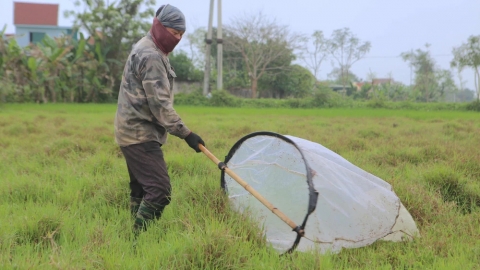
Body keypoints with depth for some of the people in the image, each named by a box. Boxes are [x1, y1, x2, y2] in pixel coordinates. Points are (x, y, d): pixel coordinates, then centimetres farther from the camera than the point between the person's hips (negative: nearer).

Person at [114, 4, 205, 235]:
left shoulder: (146, 50, 17)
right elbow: (159, 104, -22)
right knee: (159, 191, -15)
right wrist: (185, 133, -21)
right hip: (140, 135, -11)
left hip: (134, 133, 11)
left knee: (141, 190, 14)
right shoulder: (151, 56, -16)